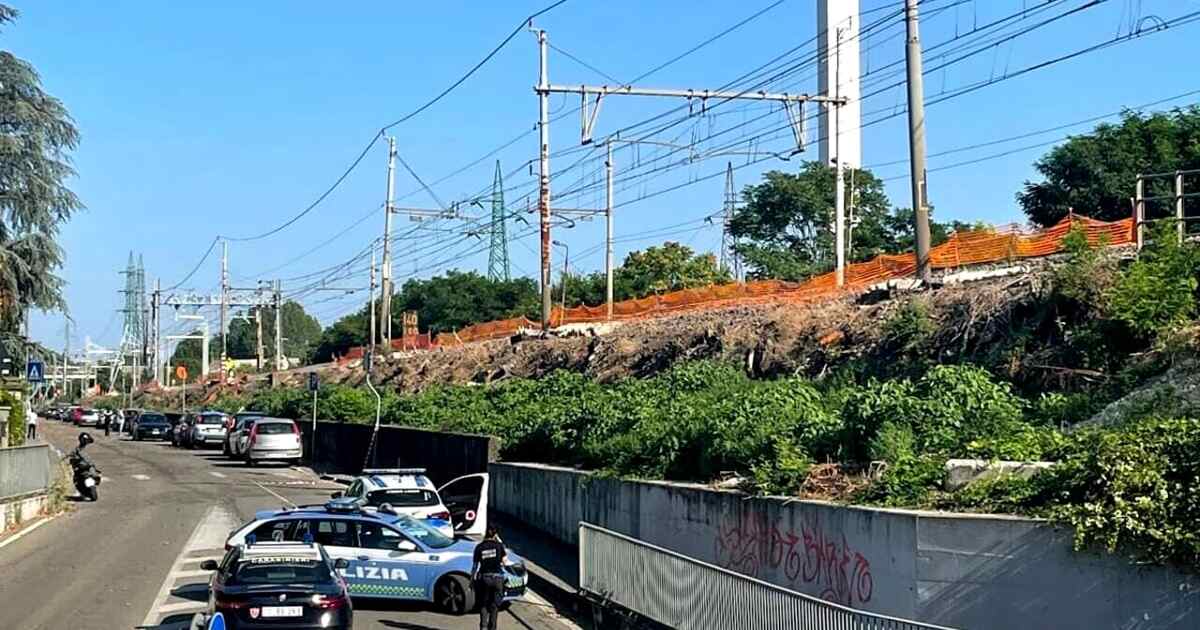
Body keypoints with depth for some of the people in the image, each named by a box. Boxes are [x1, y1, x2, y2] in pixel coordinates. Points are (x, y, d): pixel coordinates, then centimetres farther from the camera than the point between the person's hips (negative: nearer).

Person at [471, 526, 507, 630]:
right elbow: (504, 562, 3)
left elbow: (475, 566, 0)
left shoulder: (479, 547, -2)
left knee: (483, 605, 13)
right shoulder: (499, 545, -4)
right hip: (497, 578, 0)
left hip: (483, 578, 0)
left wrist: (472, 579, 12)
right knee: (494, 605, 12)